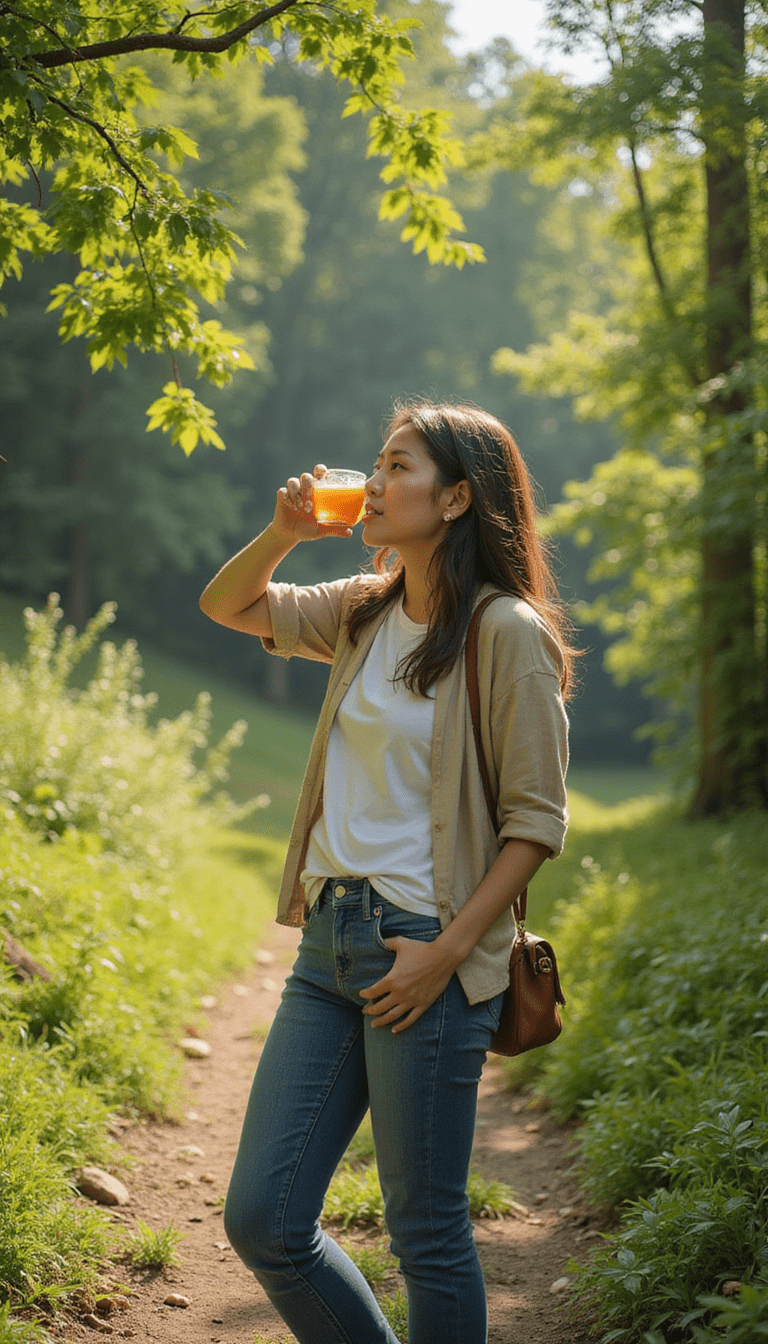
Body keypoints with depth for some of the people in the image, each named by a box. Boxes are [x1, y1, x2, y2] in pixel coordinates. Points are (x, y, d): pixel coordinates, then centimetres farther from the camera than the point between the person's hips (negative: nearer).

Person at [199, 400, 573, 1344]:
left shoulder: (506, 632, -10)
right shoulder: (365, 613, 11)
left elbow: (537, 821, -10)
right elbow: (227, 604, 23)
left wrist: (446, 949, -16)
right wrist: (285, 530, 5)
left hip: (425, 955, -7)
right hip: (330, 943, 7)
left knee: (425, 1232, 3)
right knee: (262, 1220, 8)